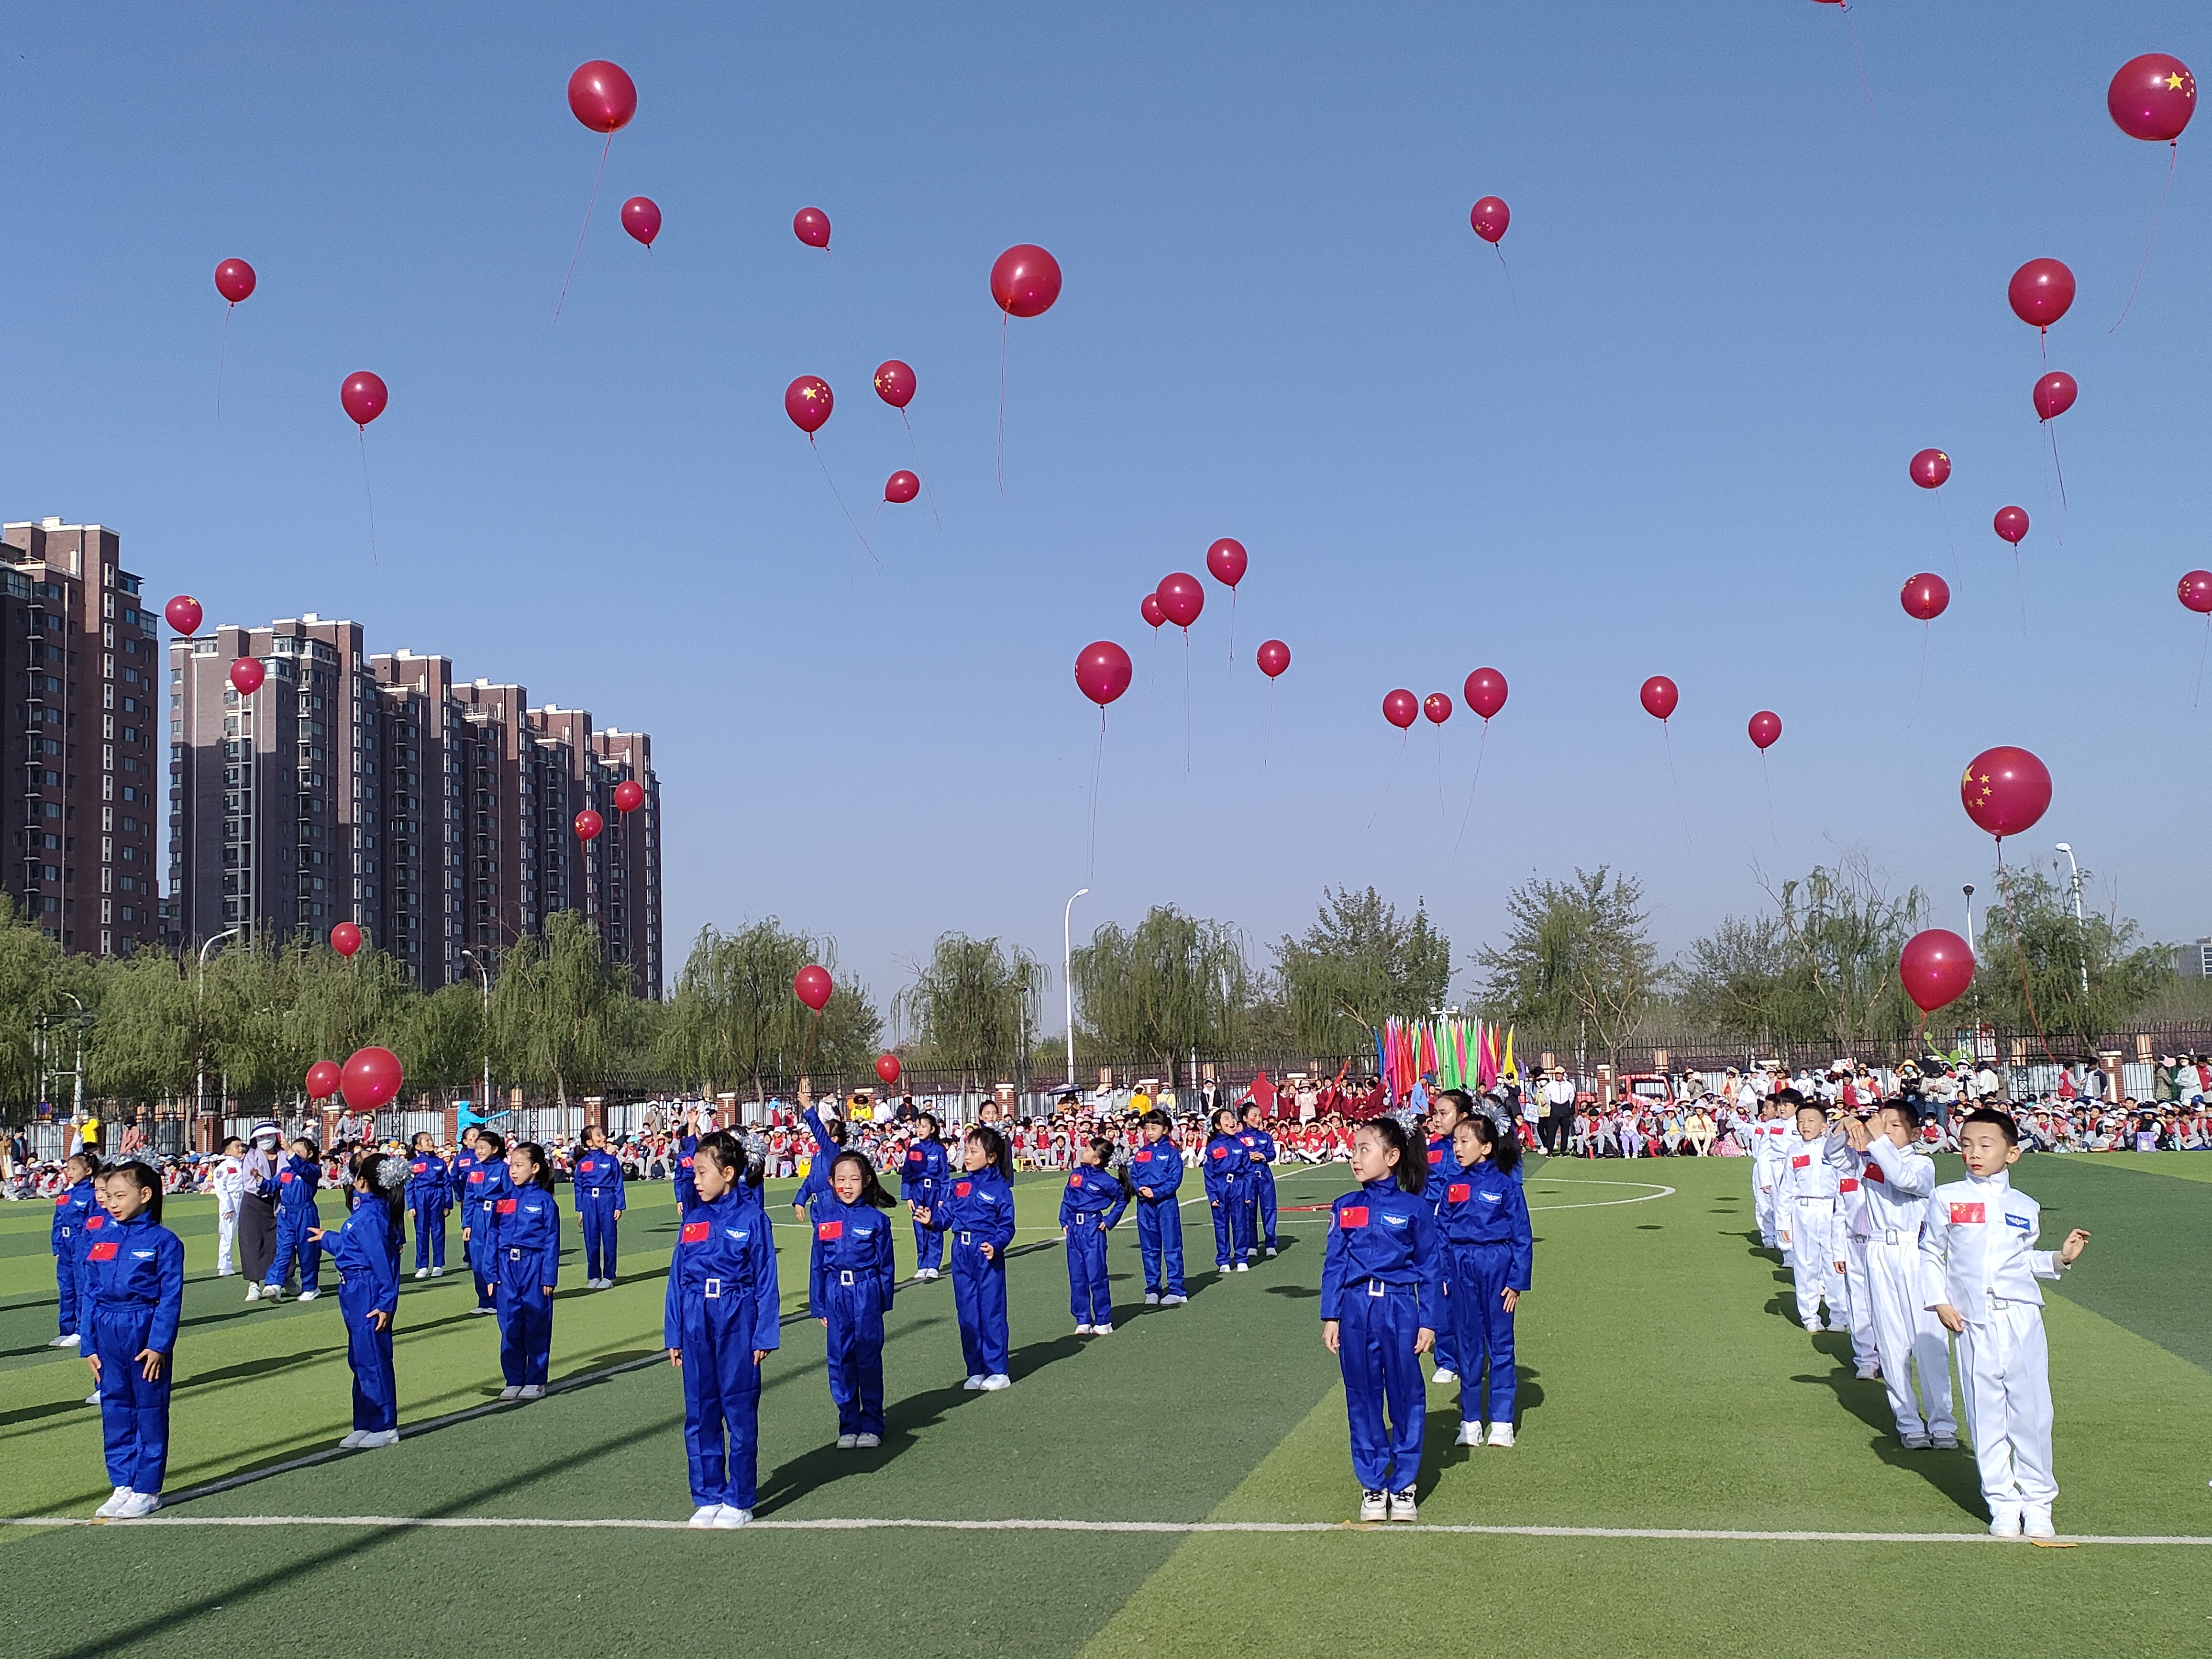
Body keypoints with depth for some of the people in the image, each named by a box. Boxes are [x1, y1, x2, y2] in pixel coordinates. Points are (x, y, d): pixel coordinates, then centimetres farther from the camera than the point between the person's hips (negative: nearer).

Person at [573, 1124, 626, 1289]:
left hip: (607, 1201, -2)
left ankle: (608, 1277, 7)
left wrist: (619, 1206, -2)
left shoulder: (611, 1160, 3)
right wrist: (580, 1210, 7)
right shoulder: (582, 1163, 6)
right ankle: (594, 1276, 16)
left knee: (609, 1239, 0)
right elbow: (579, 1187, 11)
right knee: (591, 1240, 6)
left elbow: (618, 1184, 3)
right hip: (589, 1202, 2)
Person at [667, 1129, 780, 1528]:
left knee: (740, 1412, 3)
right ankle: (707, 1497, 18)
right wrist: (673, 1335, 8)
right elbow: (677, 1278, 10)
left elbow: (766, 1281, -3)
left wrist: (764, 1336, -7)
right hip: (696, 1324, 4)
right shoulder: (693, 1219, 6)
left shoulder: (751, 1218, -5)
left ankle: (739, 1500, 12)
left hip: (737, 1323, -4)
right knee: (700, 1413, 8)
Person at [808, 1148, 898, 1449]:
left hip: (867, 1296, -2)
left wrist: (883, 1301, 1)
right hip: (835, 1296, 2)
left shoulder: (876, 1220, -2)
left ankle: (872, 1425, 13)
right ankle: (848, 1425, 15)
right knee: (840, 1360, 5)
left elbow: (886, 1266, 4)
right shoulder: (824, 1219, 3)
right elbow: (817, 1265, 8)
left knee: (869, 1359, 3)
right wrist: (819, 1306, 7)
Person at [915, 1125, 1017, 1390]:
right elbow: (947, 1215, 5)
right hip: (962, 1255, 5)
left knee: (991, 1311, -1)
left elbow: (1007, 1226, -6)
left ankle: (998, 1371, 7)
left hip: (988, 1255, -5)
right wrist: (932, 1219, -15)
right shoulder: (958, 1185, 8)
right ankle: (976, 1370, 18)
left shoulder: (1000, 1188, -6)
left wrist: (996, 1245, -22)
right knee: (967, 1313, 9)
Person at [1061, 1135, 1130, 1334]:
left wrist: (1109, 1221, -1)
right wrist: (1064, 1222, 7)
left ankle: (1103, 1322, 5)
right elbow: (1066, 1198, 15)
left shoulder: (1105, 1180, -7)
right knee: (1077, 1277, 8)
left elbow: (1122, 1199, 5)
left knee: (1096, 1276, -4)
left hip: (1093, 1228, -6)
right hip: (1074, 1227, 6)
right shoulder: (1076, 1174, 7)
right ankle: (1083, 1321, 15)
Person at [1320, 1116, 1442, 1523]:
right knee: (1363, 1398, 7)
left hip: (1400, 1310, -2)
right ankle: (1372, 1486, 17)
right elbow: (1334, 1264, 8)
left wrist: (1429, 1321, -2)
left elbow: (1431, 1268, 2)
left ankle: (1403, 1485, 15)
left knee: (1405, 1397, 3)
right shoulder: (1345, 1208, 6)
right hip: (1355, 1310, 2)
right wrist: (1330, 1316, 2)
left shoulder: (1414, 1208, -1)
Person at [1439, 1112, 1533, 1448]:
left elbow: (1522, 1235, -3)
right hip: (1461, 1268, 4)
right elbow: (1442, 1232, 9)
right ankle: (1470, 1420, 17)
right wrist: (1441, 1276, 3)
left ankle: (1502, 1421, 11)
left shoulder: (1505, 1184, -6)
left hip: (1497, 1265, -4)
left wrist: (1518, 1281, -6)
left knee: (1500, 1343, 4)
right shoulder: (1454, 1186, 4)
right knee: (1468, 1344, 10)